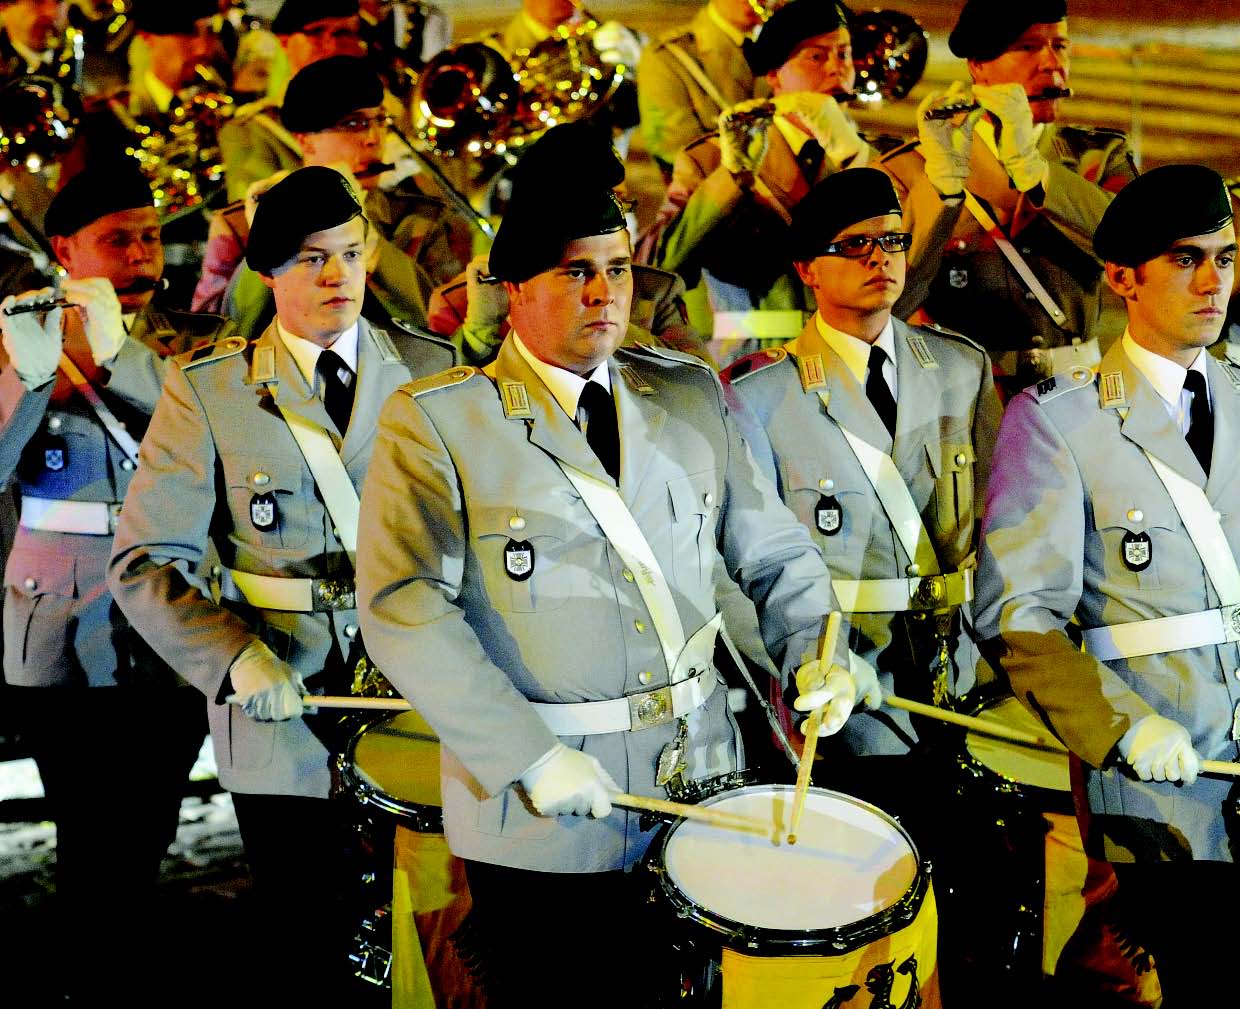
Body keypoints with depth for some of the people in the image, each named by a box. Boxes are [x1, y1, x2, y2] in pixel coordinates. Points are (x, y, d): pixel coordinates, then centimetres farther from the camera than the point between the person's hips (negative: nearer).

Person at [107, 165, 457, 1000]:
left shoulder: (433, 370, 4)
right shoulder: (208, 389, -1)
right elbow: (147, 561, -4)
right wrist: (235, 660, -19)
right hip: (285, 717, -1)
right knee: (310, 956, 9)